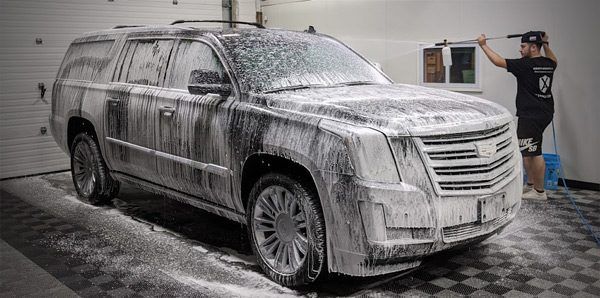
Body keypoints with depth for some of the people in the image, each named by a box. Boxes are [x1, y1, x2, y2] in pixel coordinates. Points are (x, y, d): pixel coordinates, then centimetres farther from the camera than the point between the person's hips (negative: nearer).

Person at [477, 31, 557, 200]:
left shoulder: (525, 65, -16)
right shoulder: (549, 64, 8)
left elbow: (498, 61, -10)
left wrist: (484, 45, 1)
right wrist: (546, 44, 42)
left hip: (531, 116, -10)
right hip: (544, 113, 10)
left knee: (534, 153, -3)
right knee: (526, 151, 18)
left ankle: (540, 191, 4)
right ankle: (530, 185, 26)